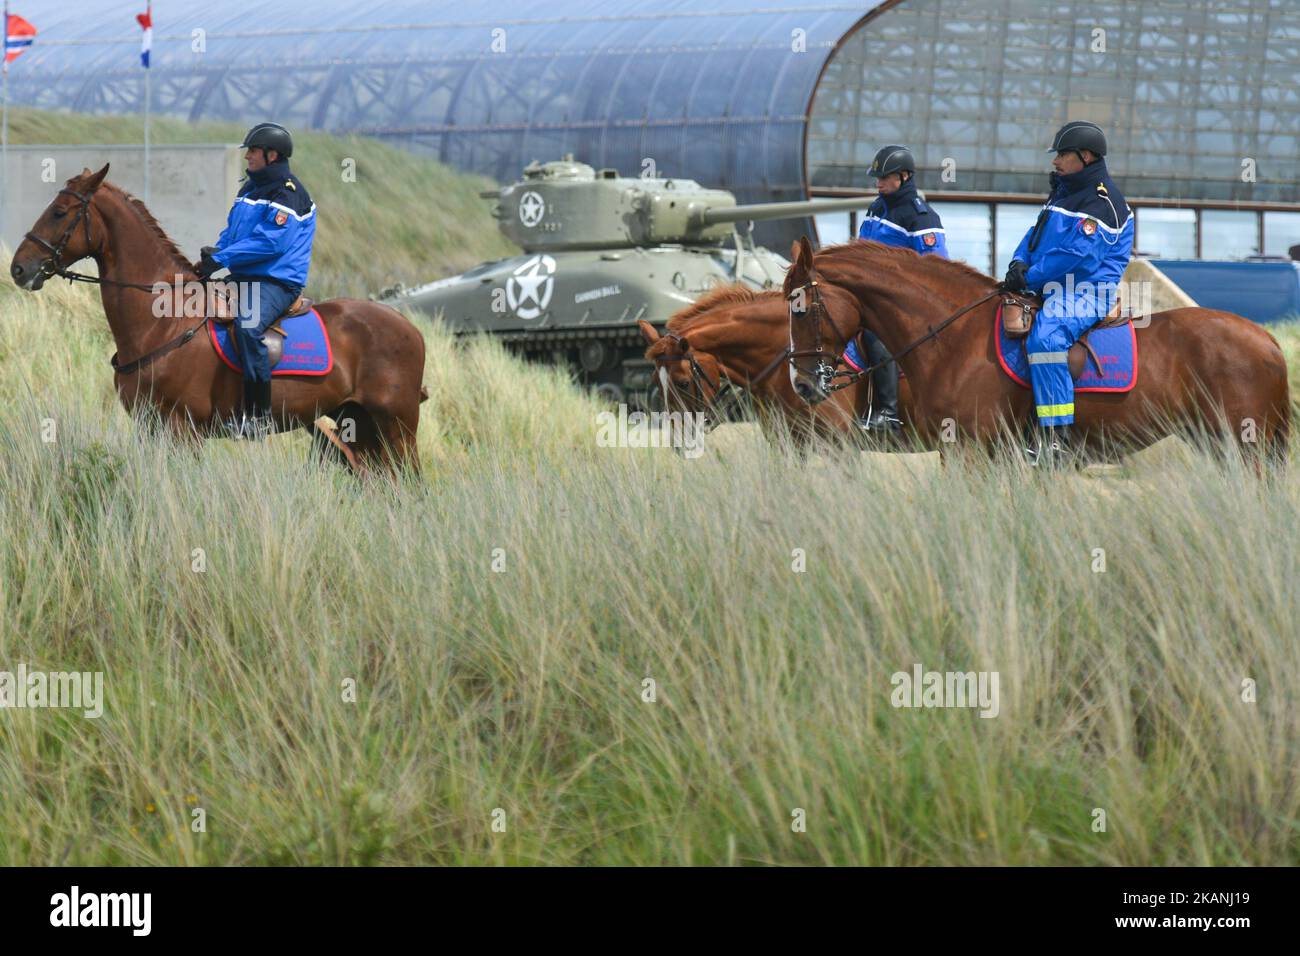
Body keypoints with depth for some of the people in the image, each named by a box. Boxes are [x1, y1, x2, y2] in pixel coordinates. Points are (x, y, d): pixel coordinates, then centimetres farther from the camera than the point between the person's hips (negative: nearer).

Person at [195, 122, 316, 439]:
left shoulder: (288, 193, -11)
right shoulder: (250, 189, 20)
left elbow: (270, 243, -21)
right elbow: (233, 232, 23)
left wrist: (222, 258, -22)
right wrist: (213, 255, 0)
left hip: (275, 281, -10)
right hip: (244, 278, 10)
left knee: (248, 326, -36)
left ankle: (260, 415, -34)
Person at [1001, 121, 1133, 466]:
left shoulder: (1101, 201, -12)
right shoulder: (1063, 193, 20)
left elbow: (1075, 254, -20)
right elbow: (1037, 234, 22)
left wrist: (1030, 279, -16)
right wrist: (1019, 263, 0)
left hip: (1088, 292, -11)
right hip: (1055, 290, 11)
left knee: (1044, 336, -36)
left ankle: (1056, 439, -41)